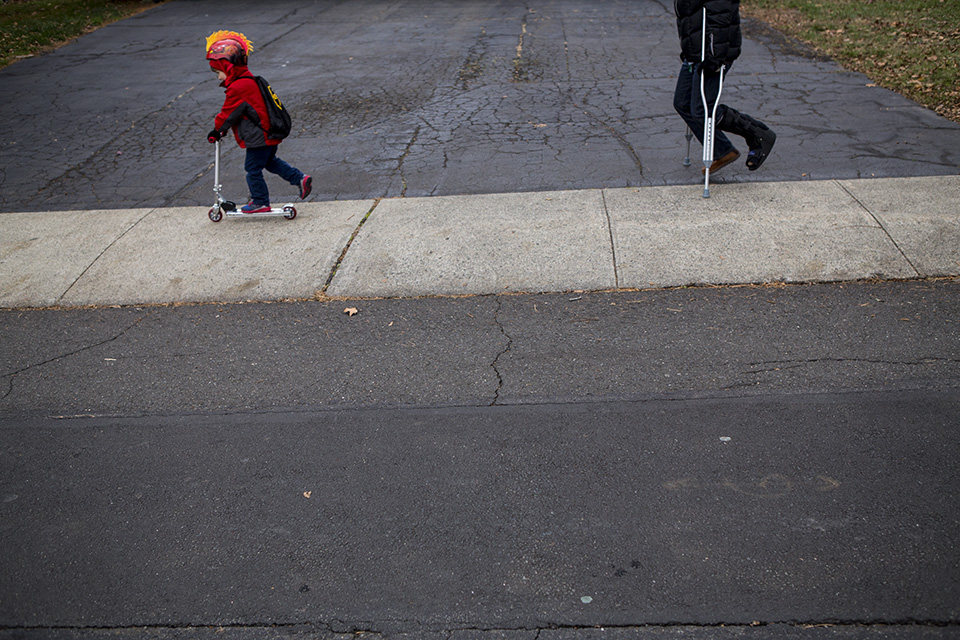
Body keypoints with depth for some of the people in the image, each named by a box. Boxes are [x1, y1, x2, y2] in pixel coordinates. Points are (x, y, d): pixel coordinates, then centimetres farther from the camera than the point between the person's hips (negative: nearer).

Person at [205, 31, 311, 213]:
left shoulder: (237, 88, -21)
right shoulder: (248, 80, 12)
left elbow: (228, 114, -14)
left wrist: (217, 130, 1)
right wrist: (222, 129, 22)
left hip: (258, 138, -10)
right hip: (269, 133, 10)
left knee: (253, 168, 3)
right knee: (270, 162, 25)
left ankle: (260, 201, 13)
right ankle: (300, 178, 22)